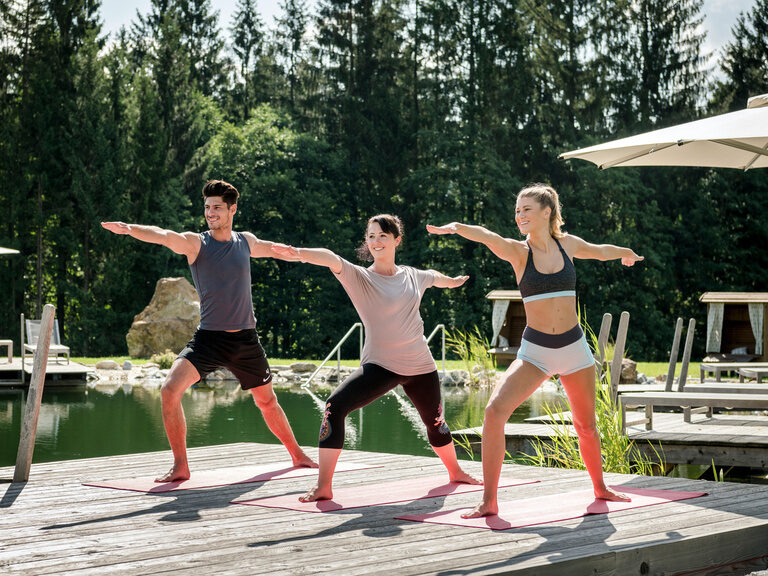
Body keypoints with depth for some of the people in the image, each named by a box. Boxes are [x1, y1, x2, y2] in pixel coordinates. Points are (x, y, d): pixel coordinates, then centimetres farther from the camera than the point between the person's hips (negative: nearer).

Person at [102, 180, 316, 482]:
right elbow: (163, 236, -27)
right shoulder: (195, 243, -6)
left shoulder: (246, 241, 5)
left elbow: (273, 249, 28)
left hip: (245, 339, 3)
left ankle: (297, 455, 40)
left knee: (267, 401, 18)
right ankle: (180, 466, -11)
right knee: (170, 390, -22)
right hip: (208, 338, -3)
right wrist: (130, 228, -46)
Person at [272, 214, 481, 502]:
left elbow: (435, 277, 30)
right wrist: (299, 253, -48)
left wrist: (454, 281, 52)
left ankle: (456, 471, 50)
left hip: (420, 366, 3)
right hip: (379, 366, -3)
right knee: (335, 406, -24)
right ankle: (323, 486, -21)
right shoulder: (360, 277, -8)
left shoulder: (413, 276, 5)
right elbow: (331, 259, -29)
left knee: (435, 423, 19)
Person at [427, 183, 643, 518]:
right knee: (495, 411, -22)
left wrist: (625, 253, 46)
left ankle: (600, 488, 42)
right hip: (535, 350, -2)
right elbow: (488, 237, -28)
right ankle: (489, 501, -16)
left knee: (586, 425, 15)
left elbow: (598, 251, 25)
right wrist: (456, 227, -49)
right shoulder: (518, 251, -6)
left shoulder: (568, 244, 3)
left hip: (574, 348, 3)